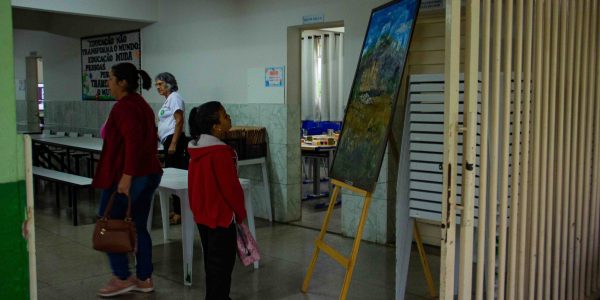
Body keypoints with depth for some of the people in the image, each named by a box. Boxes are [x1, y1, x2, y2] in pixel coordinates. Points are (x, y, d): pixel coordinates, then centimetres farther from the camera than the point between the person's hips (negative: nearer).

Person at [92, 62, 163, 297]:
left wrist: (126, 176, -27)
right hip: (150, 174, 9)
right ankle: (144, 279, 17)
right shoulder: (142, 105, 14)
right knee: (138, 226, 13)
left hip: (125, 177, -9)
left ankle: (122, 278, 9)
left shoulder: (123, 107, -15)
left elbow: (133, 141, -26)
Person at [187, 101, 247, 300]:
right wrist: (240, 212, -7)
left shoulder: (197, 149, 5)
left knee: (212, 259, 19)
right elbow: (230, 187, -20)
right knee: (222, 261, 2)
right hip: (221, 215, -9)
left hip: (203, 213, 9)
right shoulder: (220, 152, -23)